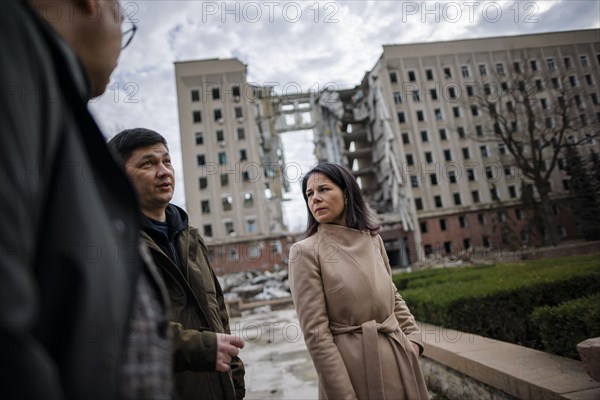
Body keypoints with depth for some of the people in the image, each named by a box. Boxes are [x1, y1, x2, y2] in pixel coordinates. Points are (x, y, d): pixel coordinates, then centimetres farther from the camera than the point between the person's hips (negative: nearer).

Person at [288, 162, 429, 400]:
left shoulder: (373, 239, 4)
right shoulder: (306, 251, -12)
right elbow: (315, 332, -15)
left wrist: (413, 339, 2)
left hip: (398, 357, 5)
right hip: (354, 366, -5)